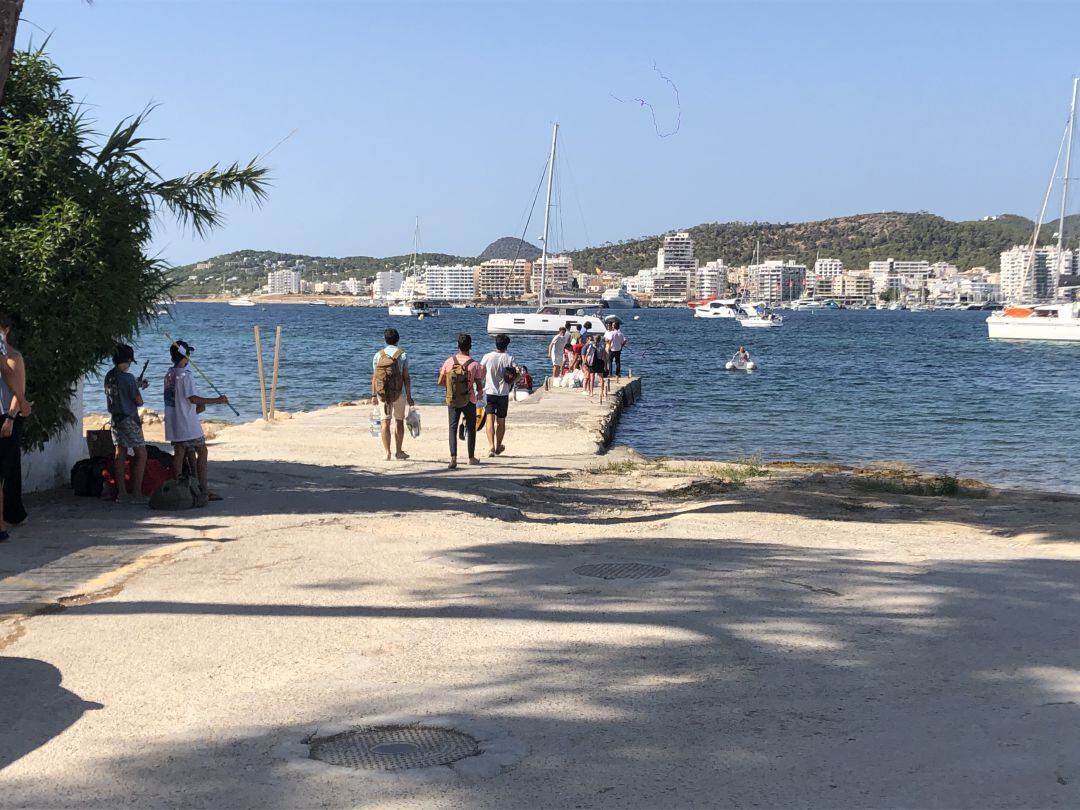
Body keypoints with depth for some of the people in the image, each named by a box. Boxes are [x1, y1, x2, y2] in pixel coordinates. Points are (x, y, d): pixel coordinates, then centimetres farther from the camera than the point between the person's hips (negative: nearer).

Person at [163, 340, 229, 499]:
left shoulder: (169, 374, 10)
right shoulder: (185, 375, -15)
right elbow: (193, 398, -20)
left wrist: (198, 406, 18)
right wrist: (216, 400, -16)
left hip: (174, 424, 8)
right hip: (188, 424, -8)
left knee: (179, 453, 8)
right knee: (202, 451, 0)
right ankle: (204, 490, -1)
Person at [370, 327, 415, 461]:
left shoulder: (378, 355, 3)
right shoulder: (402, 354, -3)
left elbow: (374, 376, 2)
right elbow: (406, 377, -6)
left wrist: (373, 395, 7)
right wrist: (409, 396, -3)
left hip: (382, 393, 1)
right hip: (399, 393, -1)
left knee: (385, 422, 3)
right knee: (399, 421, 11)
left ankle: (387, 453, -3)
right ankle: (399, 452, 15)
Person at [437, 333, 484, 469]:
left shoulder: (449, 361, -6)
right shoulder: (474, 365, -11)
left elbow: (440, 382, -2)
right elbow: (479, 387, -9)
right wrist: (480, 392, 15)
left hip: (452, 401, 1)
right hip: (469, 401, -1)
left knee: (453, 428, 4)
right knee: (471, 429, 15)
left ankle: (453, 457, -13)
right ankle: (471, 458, 24)